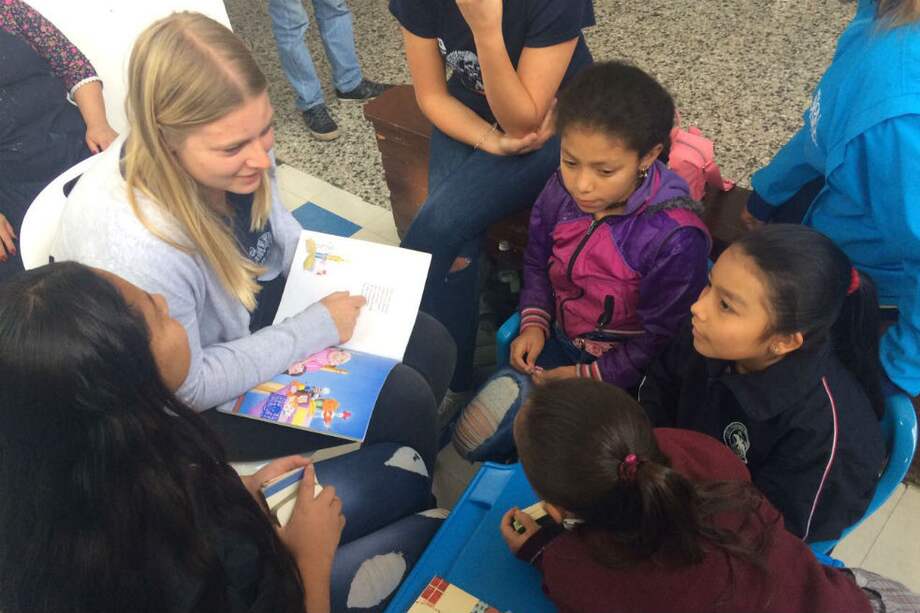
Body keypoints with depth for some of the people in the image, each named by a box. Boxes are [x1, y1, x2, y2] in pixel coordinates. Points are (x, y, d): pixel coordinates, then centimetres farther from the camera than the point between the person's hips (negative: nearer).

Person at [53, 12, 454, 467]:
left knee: (431, 345, 2)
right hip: (202, 400, -6)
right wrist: (318, 327, -24)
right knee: (405, 400, -12)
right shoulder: (135, 251, -40)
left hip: (265, 304, 7)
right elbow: (187, 387, -26)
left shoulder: (234, 147, -18)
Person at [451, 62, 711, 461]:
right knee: (472, 439, 0)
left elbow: (659, 340, -18)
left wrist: (586, 377, -17)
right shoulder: (561, 191, -12)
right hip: (557, 340, 5)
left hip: (620, 369, -5)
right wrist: (534, 322, -5)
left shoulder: (676, 238, -28)